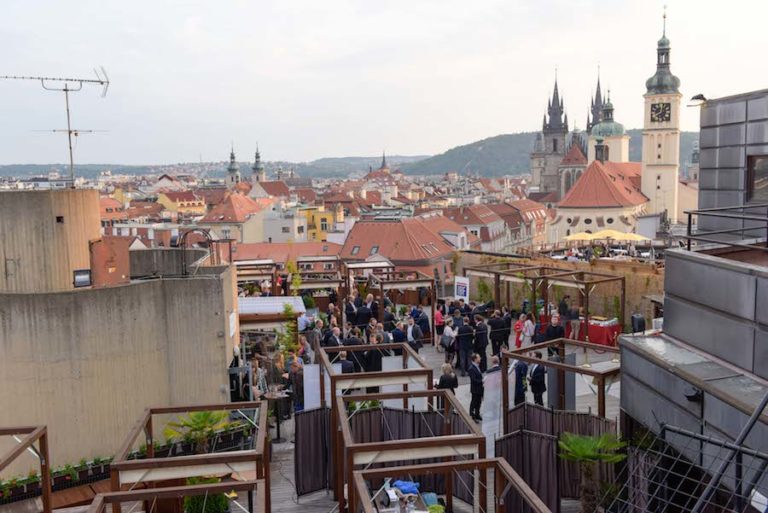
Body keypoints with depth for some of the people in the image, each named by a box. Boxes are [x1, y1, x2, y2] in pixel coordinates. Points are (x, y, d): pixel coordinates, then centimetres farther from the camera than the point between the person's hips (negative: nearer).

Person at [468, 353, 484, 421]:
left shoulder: (477, 366, 7)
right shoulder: (472, 368, -22)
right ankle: (472, 417, 14)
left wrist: (482, 380, 2)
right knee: (474, 402, 3)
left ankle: (477, 415, 33)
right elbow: (474, 380, -25)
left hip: (479, 388, 9)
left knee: (479, 402, 19)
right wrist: (482, 381, -23)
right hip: (475, 389, -9)